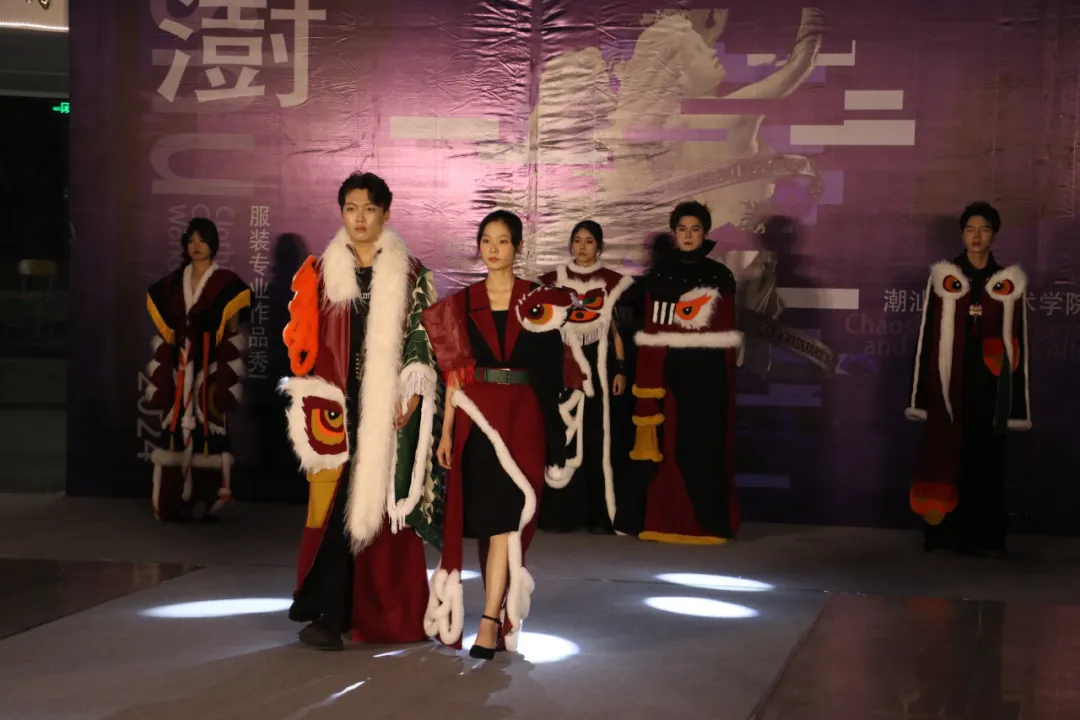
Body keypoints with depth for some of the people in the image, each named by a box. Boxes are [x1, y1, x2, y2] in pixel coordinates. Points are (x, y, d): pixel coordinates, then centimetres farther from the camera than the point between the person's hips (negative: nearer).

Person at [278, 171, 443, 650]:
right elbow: (306, 340, 7)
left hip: (388, 407, 0)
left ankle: (384, 613, 12)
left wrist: (411, 398, -8)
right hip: (338, 405, 1)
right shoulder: (321, 272, 8)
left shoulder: (410, 274, 5)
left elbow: (423, 340, 2)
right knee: (336, 501, -4)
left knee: (383, 501, 2)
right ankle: (328, 614, -1)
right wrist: (314, 403, -2)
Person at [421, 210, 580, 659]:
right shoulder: (463, 302, 8)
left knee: (505, 518, -11)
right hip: (475, 416, 3)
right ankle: (500, 610, 19)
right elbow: (455, 373, 8)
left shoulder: (540, 301, 3)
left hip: (521, 416, -2)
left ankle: (491, 621, -13)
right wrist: (446, 431, 2)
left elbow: (551, 369, 3)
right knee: (482, 517, 6)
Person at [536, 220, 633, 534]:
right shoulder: (555, 280, 7)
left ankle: (600, 513, 1)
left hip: (598, 367, 0)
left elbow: (618, 329, 6)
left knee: (597, 439, -2)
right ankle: (562, 512, 2)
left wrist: (620, 369, 0)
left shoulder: (613, 282, 6)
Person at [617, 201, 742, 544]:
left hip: (706, 376, 0)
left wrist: (726, 378, 4)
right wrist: (646, 383, -5)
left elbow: (726, 335, 8)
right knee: (663, 445, -2)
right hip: (665, 371, 1)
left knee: (704, 446, -1)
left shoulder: (720, 277, 7)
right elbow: (650, 335, 3)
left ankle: (707, 522, 5)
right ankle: (658, 518, 5)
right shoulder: (657, 276, 8)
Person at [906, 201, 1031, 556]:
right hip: (950, 381, -1)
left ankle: (983, 535, 9)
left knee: (986, 457, 3)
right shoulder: (943, 276, 3)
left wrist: (1018, 402, 2)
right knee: (945, 455, 1)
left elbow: (1018, 342, 7)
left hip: (989, 383, 1)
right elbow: (928, 335, 4)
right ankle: (944, 532, 8)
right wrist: (921, 394, -1)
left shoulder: (1009, 282, 6)